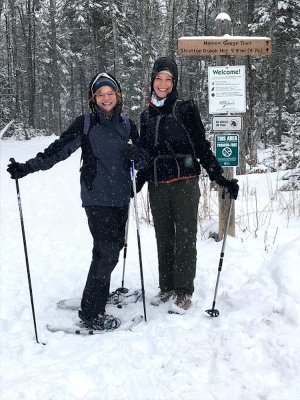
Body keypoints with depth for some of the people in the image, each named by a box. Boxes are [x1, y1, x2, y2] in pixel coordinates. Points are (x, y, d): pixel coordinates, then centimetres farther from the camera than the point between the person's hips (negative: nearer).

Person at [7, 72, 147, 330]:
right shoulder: (85, 124, -3)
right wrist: (27, 167, -14)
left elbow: (143, 159, 9)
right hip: (97, 197, -5)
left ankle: (100, 295, 27)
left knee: (114, 247, 9)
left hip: (121, 197, 5)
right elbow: (58, 151, -5)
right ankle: (90, 314, -2)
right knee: (107, 252, -10)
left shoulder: (127, 125, 8)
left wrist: (136, 155, -15)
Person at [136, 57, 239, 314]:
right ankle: (167, 288, 22)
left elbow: (202, 147, -1)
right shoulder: (146, 116, 13)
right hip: (157, 187, 5)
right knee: (164, 239, 11)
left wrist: (220, 178, -7)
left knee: (185, 238, -2)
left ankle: (184, 293, 5)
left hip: (184, 184, -4)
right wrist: (138, 182, 13)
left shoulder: (186, 110, -1)